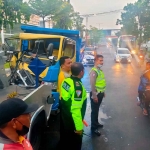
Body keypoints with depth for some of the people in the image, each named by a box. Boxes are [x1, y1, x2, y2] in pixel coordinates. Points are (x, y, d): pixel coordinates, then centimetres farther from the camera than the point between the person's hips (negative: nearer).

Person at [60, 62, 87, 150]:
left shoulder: (66, 81, -5)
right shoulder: (78, 86, -29)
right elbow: (76, 109, -30)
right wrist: (79, 127, -21)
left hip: (65, 117, 8)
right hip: (72, 121, -8)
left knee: (65, 138, 27)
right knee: (75, 143, 15)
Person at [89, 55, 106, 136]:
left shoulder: (100, 70, 10)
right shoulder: (93, 71, -21)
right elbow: (92, 84, -25)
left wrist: (103, 92, 19)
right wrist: (94, 95, -25)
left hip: (100, 93, 9)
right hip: (95, 94, -9)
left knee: (97, 109, 22)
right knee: (94, 111, 2)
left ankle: (96, 123, 38)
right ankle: (94, 128, 13)